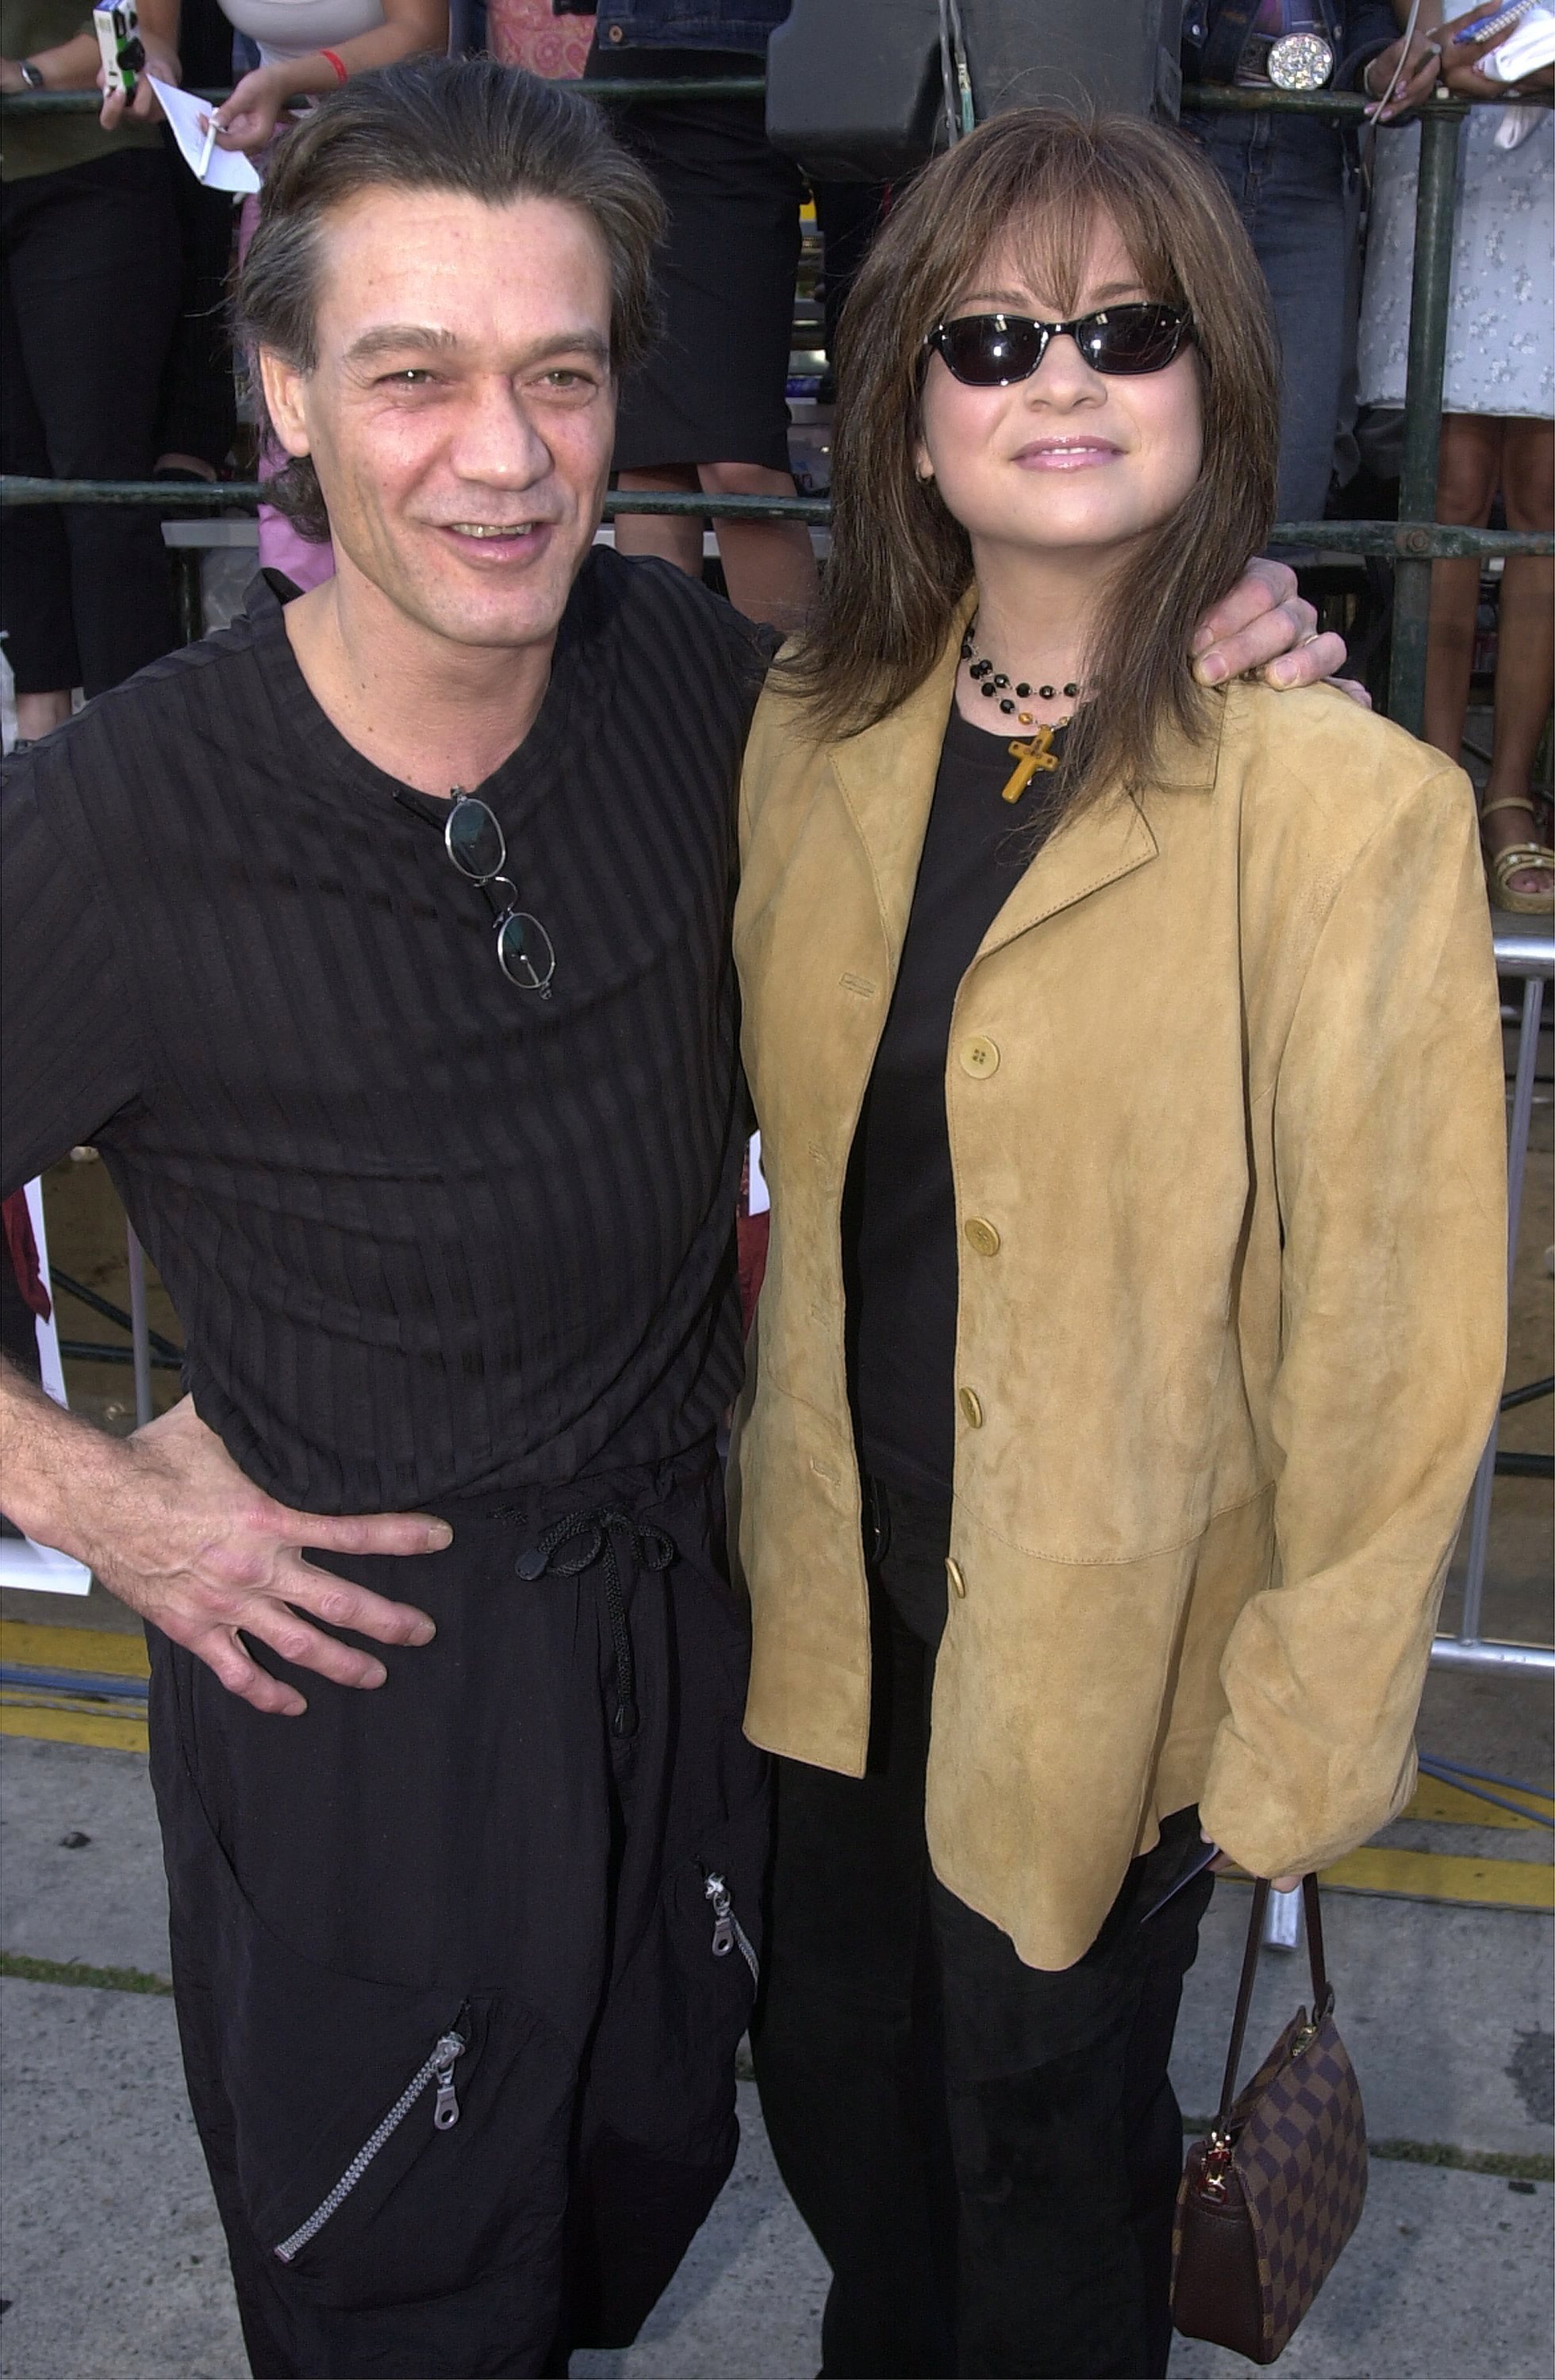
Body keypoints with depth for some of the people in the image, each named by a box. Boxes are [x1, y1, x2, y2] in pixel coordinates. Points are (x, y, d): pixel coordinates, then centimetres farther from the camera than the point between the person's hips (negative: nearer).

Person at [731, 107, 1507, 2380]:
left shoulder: (1342, 805, -22)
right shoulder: (817, 735, -3)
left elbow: (1388, 1321, -17)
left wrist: (1302, 1736, -11)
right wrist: (773, 1474, 11)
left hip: (1115, 1629, -5)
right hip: (850, 1580, 6)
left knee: (1046, 2124, 17)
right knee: (836, 2075, 25)